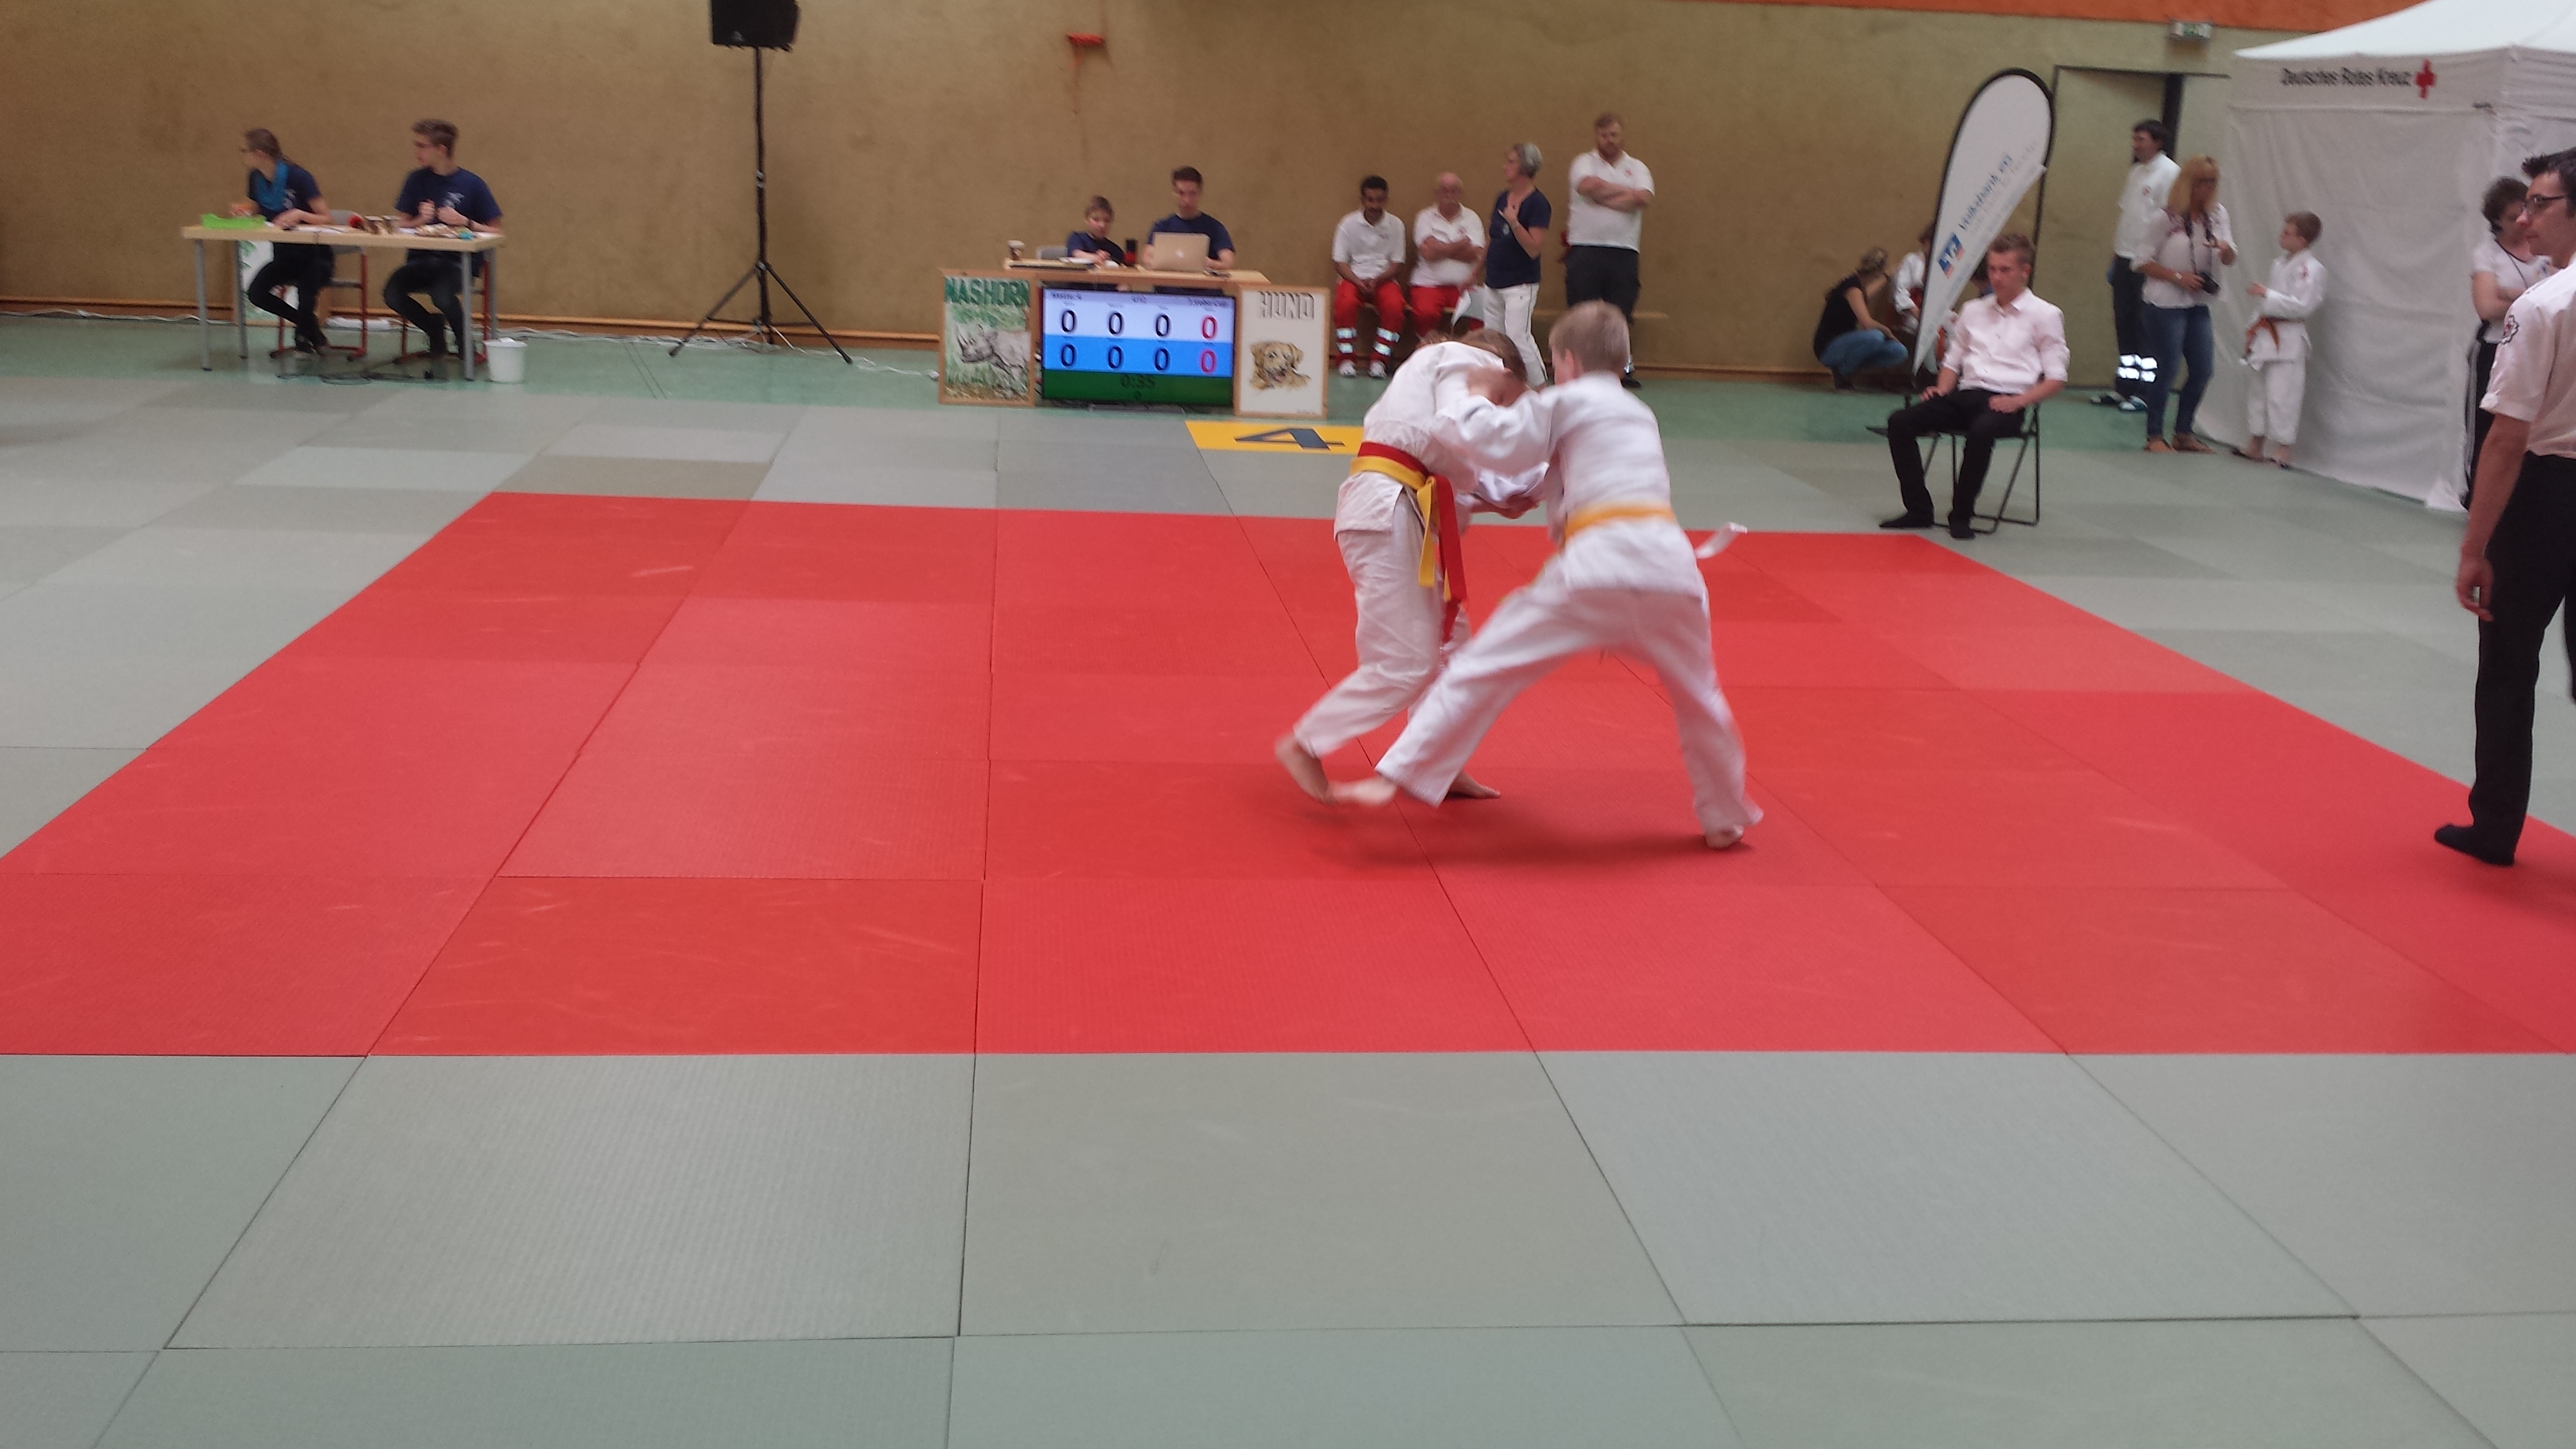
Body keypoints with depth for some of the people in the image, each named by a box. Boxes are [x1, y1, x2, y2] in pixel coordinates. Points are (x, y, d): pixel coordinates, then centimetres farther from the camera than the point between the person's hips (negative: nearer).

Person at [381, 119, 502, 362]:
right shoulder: (417, 180, 8)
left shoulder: (471, 184, -2)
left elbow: (493, 231, 0)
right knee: (392, 293, -26)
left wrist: (465, 222, -17)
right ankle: (434, 328, 6)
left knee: (442, 295, -35)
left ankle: (465, 342, -2)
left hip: (460, 259, -3)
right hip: (422, 258, 4)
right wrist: (421, 220, -11)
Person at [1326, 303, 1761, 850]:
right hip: (1670, 565, 5)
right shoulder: (1641, 414, 30)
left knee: (1482, 668, 0)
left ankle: (1396, 777, -5)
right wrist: (1529, 494, 37)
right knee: (1698, 698, 25)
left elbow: (1496, 445, 0)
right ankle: (1725, 820, 34)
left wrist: (1476, 399, 18)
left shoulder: (1563, 401, 10)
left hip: (1597, 566, -5)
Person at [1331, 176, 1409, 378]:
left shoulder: (1395, 225, 4)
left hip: (1384, 278, 1)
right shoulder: (1348, 224, 1)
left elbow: (1397, 264, 3)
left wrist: (1377, 281, -15)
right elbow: (1340, 262, 0)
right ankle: (1346, 359, -21)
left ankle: (1379, 360, -21)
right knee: (1346, 303, -34)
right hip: (1354, 277, -1)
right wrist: (1358, 282, -18)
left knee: (1395, 305, -32)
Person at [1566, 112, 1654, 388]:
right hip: (1585, 249, -2)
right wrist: (1626, 192, -3)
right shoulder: (1584, 163, 9)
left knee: (1621, 312, 1)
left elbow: (1644, 198, -7)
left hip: (1624, 251, 2)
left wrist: (1603, 195, -7)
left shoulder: (1637, 168, 14)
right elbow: (1588, 186, -14)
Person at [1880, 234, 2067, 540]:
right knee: (1900, 422, -19)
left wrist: (2018, 401, -14)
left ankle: (1962, 515, -24)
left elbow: (2056, 379, 2)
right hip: (1964, 394, 5)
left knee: (1981, 431, -40)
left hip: (2006, 402, -5)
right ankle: (1918, 510, -15)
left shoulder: (2045, 315, 6)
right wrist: (1941, 389, 3)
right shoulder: (1973, 311, 21)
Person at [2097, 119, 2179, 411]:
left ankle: (2145, 392, 0)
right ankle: (2124, 387, 20)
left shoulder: (2169, 172, -10)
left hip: (2149, 263, -8)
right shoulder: (2137, 171, 16)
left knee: (2145, 329, -5)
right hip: (2125, 257, 8)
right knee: (2124, 324, 12)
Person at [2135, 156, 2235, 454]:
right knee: (2166, 371, -5)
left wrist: (2226, 248, -21)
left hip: (2199, 305, 6)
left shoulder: (2217, 215, 6)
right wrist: (2178, 277, -16)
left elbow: (2230, 260, 1)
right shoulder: (2167, 218, -9)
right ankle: (2154, 436, 6)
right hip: (2166, 304, -6)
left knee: (2202, 370, 5)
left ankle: (2183, 433, 19)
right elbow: (2144, 262, -7)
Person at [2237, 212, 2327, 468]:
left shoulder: (2310, 269, -15)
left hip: (2288, 341, -9)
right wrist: (2255, 327, 15)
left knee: (2281, 394, -8)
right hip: (2268, 336, 9)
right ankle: (2254, 446, 26)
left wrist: (2267, 295, -23)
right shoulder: (2281, 263, 12)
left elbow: (2301, 305, -23)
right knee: (2259, 391, 16)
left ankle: (2283, 451, -1)